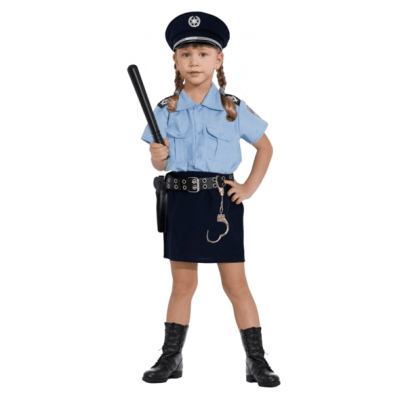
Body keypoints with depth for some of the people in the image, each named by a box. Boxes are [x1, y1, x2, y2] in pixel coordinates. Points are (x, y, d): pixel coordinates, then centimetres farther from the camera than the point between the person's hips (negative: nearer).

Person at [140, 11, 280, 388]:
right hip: (180, 200, 2)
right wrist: (158, 156, -13)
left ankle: (256, 361, 8)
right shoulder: (166, 110, 5)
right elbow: (159, 165, 10)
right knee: (182, 283, 10)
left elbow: (265, 148, 12)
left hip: (222, 200, -2)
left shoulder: (234, 108, 1)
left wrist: (250, 188, 2)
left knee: (235, 283, 1)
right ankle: (171, 358, 21)